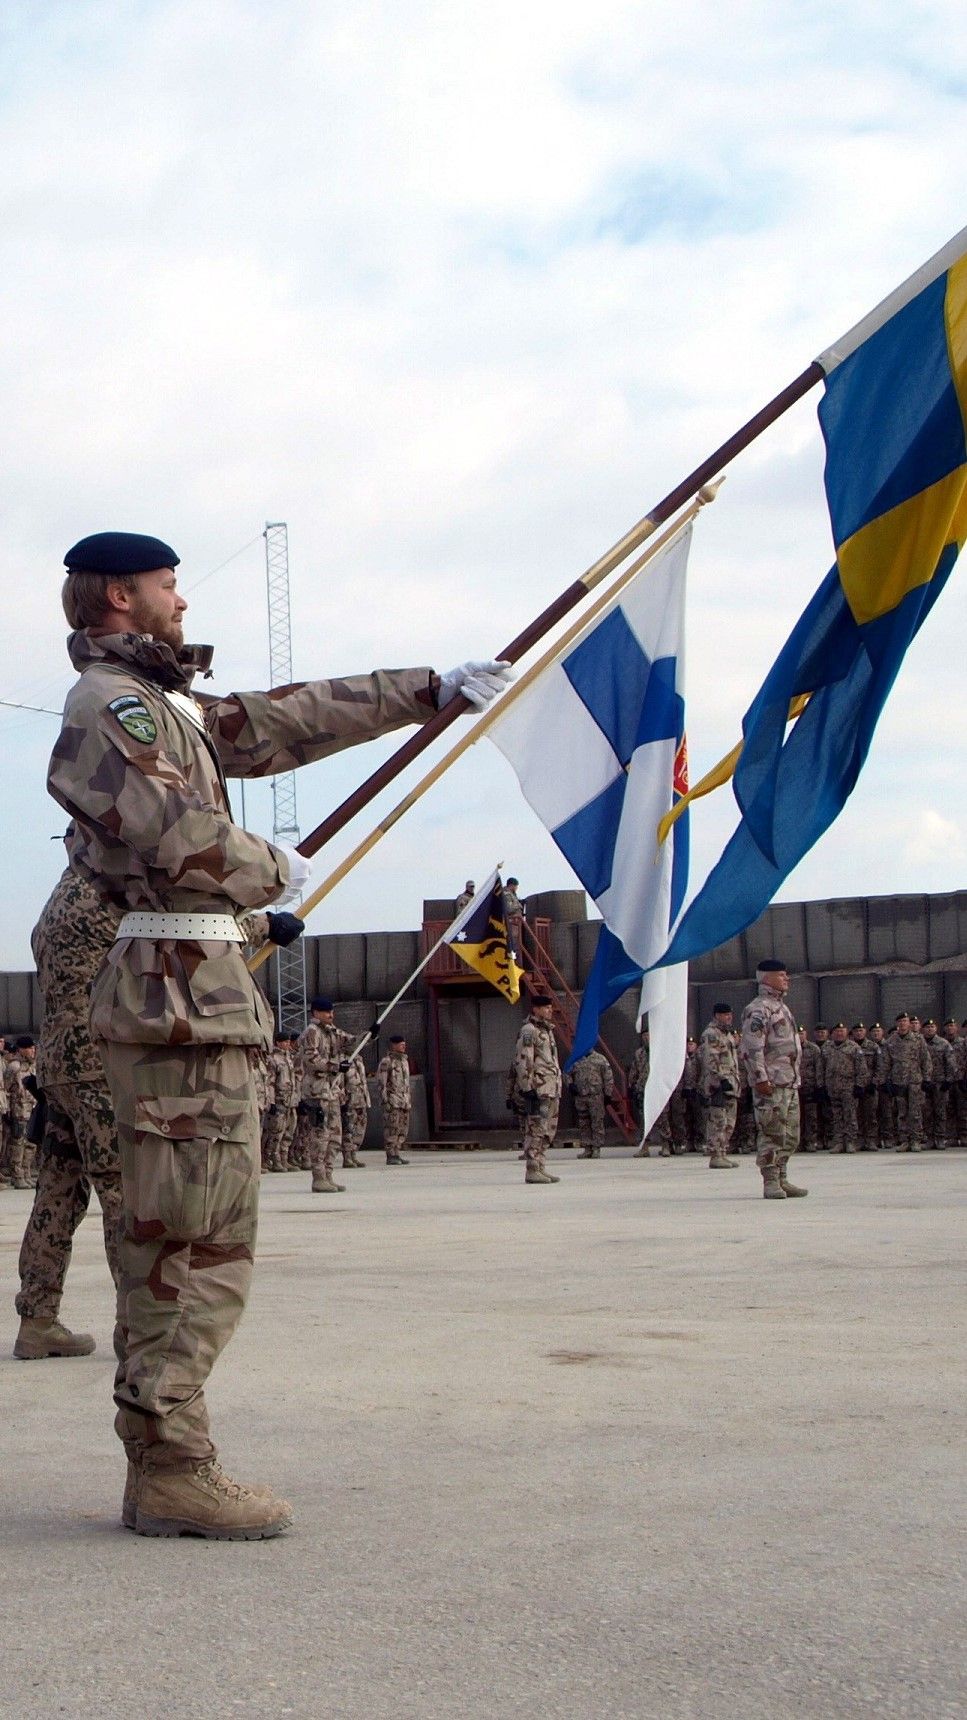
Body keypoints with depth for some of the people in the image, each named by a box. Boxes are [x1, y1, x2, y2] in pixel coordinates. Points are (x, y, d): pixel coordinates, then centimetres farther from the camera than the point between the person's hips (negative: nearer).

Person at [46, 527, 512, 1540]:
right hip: (180, 995, -10)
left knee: (179, 1244, 10)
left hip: (191, 997, 10)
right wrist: (277, 871, -1)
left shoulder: (165, 705, 23)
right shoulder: (113, 702, -7)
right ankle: (170, 1472, -5)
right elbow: (179, 837, -18)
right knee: (194, 1244, -9)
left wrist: (431, 690, 29)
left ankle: (163, 1464, 14)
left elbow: (290, 721, 26)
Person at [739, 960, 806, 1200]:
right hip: (770, 1083, -10)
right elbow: (751, 1048, -17)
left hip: (790, 1082, 10)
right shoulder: (758, 1009, -10)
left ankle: (781, 1180, 17)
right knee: (772, 1132, -8)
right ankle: (770, 1182, -4)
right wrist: (760, 1078, -22)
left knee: (790, 1135, 11)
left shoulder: (782, 1007, 21)